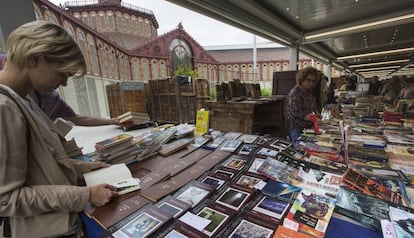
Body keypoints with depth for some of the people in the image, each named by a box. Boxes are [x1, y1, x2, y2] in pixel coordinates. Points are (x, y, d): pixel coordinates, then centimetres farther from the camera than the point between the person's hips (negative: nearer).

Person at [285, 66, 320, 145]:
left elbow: (314, 107, 22)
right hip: (297, 128, -8)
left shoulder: (309, 91, 10)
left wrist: (316, 113, 0)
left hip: (308, 127, 8)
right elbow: (297, 113, -24)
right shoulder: (295, 93, -17)